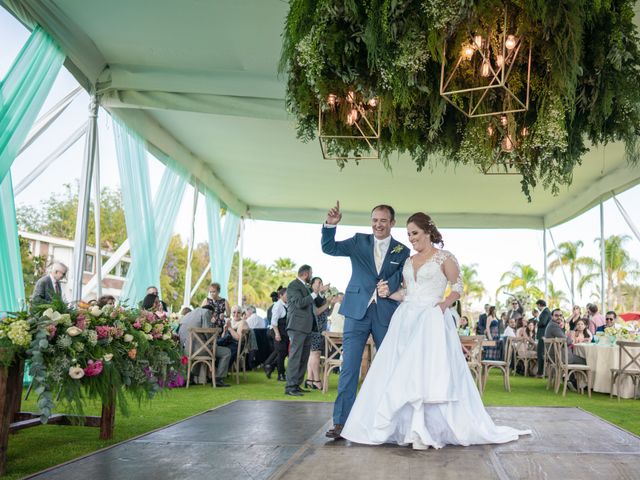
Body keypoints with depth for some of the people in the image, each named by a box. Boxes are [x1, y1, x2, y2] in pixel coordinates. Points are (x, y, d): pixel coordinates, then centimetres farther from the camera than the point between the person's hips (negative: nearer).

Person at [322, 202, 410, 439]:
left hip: (386, 315, 1)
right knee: (349, 367, -4)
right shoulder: (359, 241, 8)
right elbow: (329, 248, -2)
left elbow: (402, 281, -1)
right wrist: (330, 225, -19)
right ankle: (341, 422, -1)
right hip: (357, 312, -1)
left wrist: (388, 287, -21)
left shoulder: (403, 251, 7)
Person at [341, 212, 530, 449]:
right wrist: (388, 293, 3)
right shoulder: (409, 261, 19)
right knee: (401, 372, -2)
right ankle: (410, 426, 3)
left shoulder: (444, 257, 2)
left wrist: (445, 303, -16)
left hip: (431, 320, -6)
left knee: (427, 371, -13)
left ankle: (422, 431, -9)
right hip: (406, 320, 6)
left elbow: (458, 287, 1)